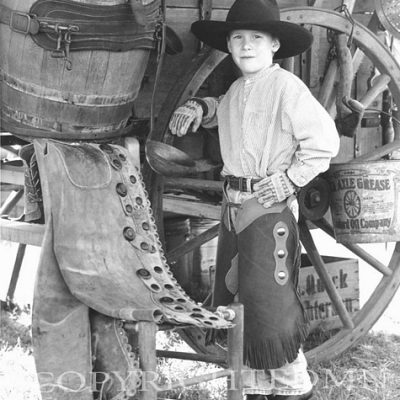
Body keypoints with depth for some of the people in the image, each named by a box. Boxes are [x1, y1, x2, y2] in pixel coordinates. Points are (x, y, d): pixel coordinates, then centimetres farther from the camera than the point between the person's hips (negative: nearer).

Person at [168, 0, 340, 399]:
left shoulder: (287, 88, -12)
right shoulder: (234, 91, 12)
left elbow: (324, 140, -14)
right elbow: (222, 110, 34)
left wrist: (290, 179, -14)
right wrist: (198, 107, 14)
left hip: (270, 208, -8)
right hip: (233, 205, 8)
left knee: (268, 305, -4)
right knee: (230, 302, 12)